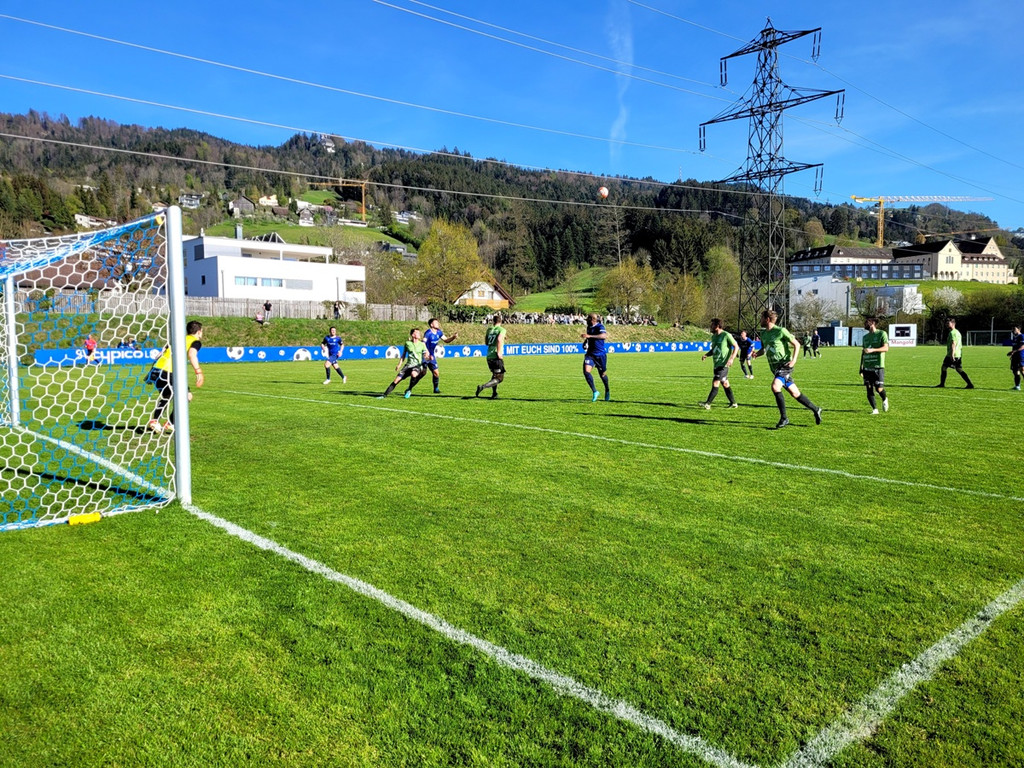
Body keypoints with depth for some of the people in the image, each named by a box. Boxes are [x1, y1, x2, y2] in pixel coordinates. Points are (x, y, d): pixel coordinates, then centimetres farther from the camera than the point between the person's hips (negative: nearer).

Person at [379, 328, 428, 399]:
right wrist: (399, 365, 5)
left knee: (413, 374, -37)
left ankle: (409, 391, -12)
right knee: (397, 380, -11)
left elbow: (426, 356, 2)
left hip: (417, 365, -2)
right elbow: (403, 355, 16)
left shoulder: (422, 344, 4)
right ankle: (385, 395, 0)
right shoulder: (407, 343, 7)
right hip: (408, 365, 2)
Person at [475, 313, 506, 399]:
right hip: (496, 357, -7)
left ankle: (494, 393, 24)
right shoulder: (502, 330, -5)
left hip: (489, 356, 7)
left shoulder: (489, 329, 13)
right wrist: (499, 353, -20)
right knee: (499, 378, -3)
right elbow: (499, 340, -23)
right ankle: (482, 387, -21)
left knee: (494, 375, 26)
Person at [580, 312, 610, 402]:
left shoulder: (600, 327, -15)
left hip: (600, 355, -5)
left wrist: (589, 336, -42)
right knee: (586, 371, -17)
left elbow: (604, 336, -37)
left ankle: (607, 390, 36)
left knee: (602, 374, 9)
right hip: (590, 354, 5)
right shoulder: (589, 327, 8)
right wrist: (586, 341, 9)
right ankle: (594, 391, -8)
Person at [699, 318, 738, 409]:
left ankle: (708, 404, -14)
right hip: (717, 364, 8)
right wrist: (706, 355, 4)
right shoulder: (713, 336, 12)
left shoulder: (726, 335, -10)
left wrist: (732, 358, -17)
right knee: (725, 384, 13)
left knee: (715, 383, -12)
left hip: (723, 364, -8)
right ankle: (733, 403, 22)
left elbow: (736, 347, -6)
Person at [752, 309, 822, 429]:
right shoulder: (763, 333, 10)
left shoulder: (781, 331, -10)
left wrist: (793, 360, -17)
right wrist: (756, 353, 2)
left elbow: (796, 344, -6)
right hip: (775, 368, 7)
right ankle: (815, 409, 28)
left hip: (785, 365, -7)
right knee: (794, 393, 11)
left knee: (775, 387, -26)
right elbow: (763, 349, 25)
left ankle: (784, 418, -17)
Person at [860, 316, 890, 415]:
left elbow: (886, 348, -13)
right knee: (869, 389, 0)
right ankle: (875, 409, 8)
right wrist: (861, 367, 19)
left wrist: (873, 350, -27)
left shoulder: (881, 334, -2)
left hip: (878, 366, -5)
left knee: (879, 388, -10)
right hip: (867, 367, 5)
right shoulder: (865, 337, 17)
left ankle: (885, 399, 22)